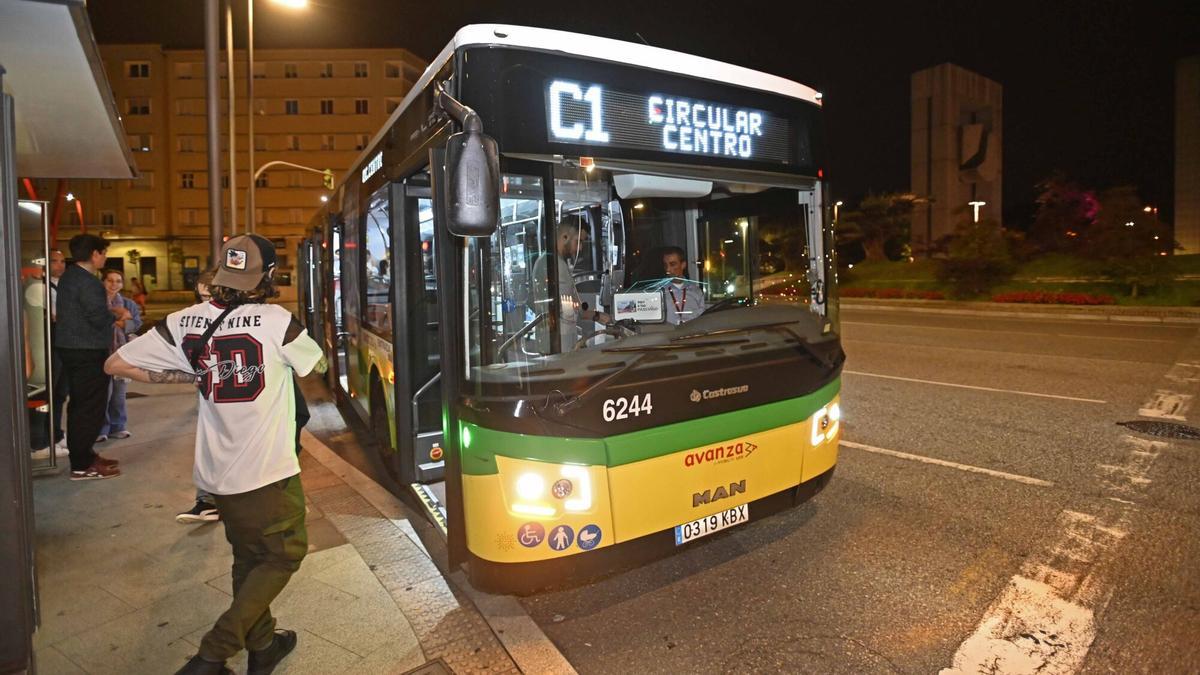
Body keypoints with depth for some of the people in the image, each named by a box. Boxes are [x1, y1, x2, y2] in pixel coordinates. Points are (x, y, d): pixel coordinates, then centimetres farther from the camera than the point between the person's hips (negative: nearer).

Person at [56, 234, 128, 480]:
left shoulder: (69, 277, 13)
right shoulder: (88, 281, -18)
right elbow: (100, 318, -22)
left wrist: (110, 312, 10)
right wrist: (118, 315, -4)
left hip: (71, 348, 10)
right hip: (87, 352, -10)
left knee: (79, 405, 17)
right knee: (91, 408, -5)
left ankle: (82, 455, 26)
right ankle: (82, 466, 0)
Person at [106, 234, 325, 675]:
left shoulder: (184, 322, -3)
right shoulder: (277, 321, -17)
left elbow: (116, 364, 4)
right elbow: (318, 365, 0)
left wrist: (184, 377, 9)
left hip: (217, 472, 6)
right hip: (268, 471, -6)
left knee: (248, 559, 22)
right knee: (283, 555, 13)